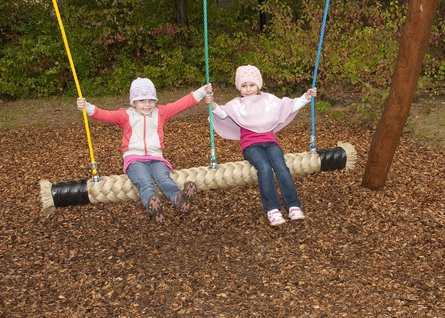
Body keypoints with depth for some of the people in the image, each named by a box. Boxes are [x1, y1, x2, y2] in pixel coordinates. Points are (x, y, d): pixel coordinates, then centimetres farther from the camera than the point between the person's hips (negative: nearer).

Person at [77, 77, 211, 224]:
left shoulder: (160, 112, 16)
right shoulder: (126, 115, 10)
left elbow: (181, 104, 12)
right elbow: (105, 115, -4)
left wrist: (201, 92, 7)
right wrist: (87, 107, -21)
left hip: (155, 158, 2)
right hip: (134, 159, -2)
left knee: (164, 178, -30)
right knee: (145, 183, -32)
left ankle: (178, 198, -57)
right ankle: (151, 204, -60)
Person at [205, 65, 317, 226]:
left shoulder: (269, 99, 16)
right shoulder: (236, 104, 10)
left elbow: (290, 106, 16)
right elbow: (223, 113, -9)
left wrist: (306, 97, 5)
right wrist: (213, 104, -29)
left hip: (270, 141, 2)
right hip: (251, 145, -2)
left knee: (281, 167, -26)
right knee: (265, 168, -31)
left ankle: (294, 206, -27)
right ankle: (272, 209, -33)